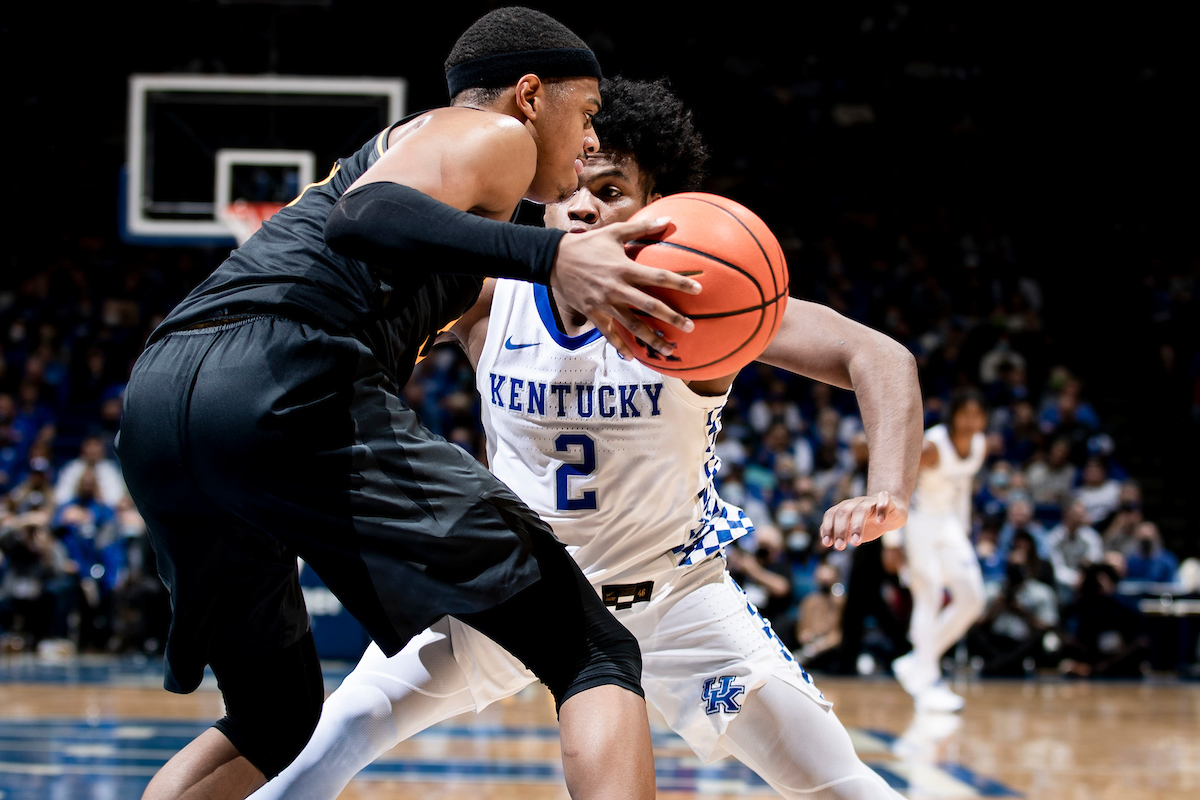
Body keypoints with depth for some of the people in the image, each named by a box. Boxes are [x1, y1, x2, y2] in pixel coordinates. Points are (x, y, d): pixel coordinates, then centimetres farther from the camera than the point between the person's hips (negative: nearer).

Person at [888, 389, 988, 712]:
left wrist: (963, 527, 16)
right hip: (921, 520, -8)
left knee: (971, 600, 2)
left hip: (949, 523, 8)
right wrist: (892, 541, -27)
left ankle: (916, 662, 15)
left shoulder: (980, 446, -3)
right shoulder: (934, 446, -25)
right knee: (929, 598, -12)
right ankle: (927, 685, -7)